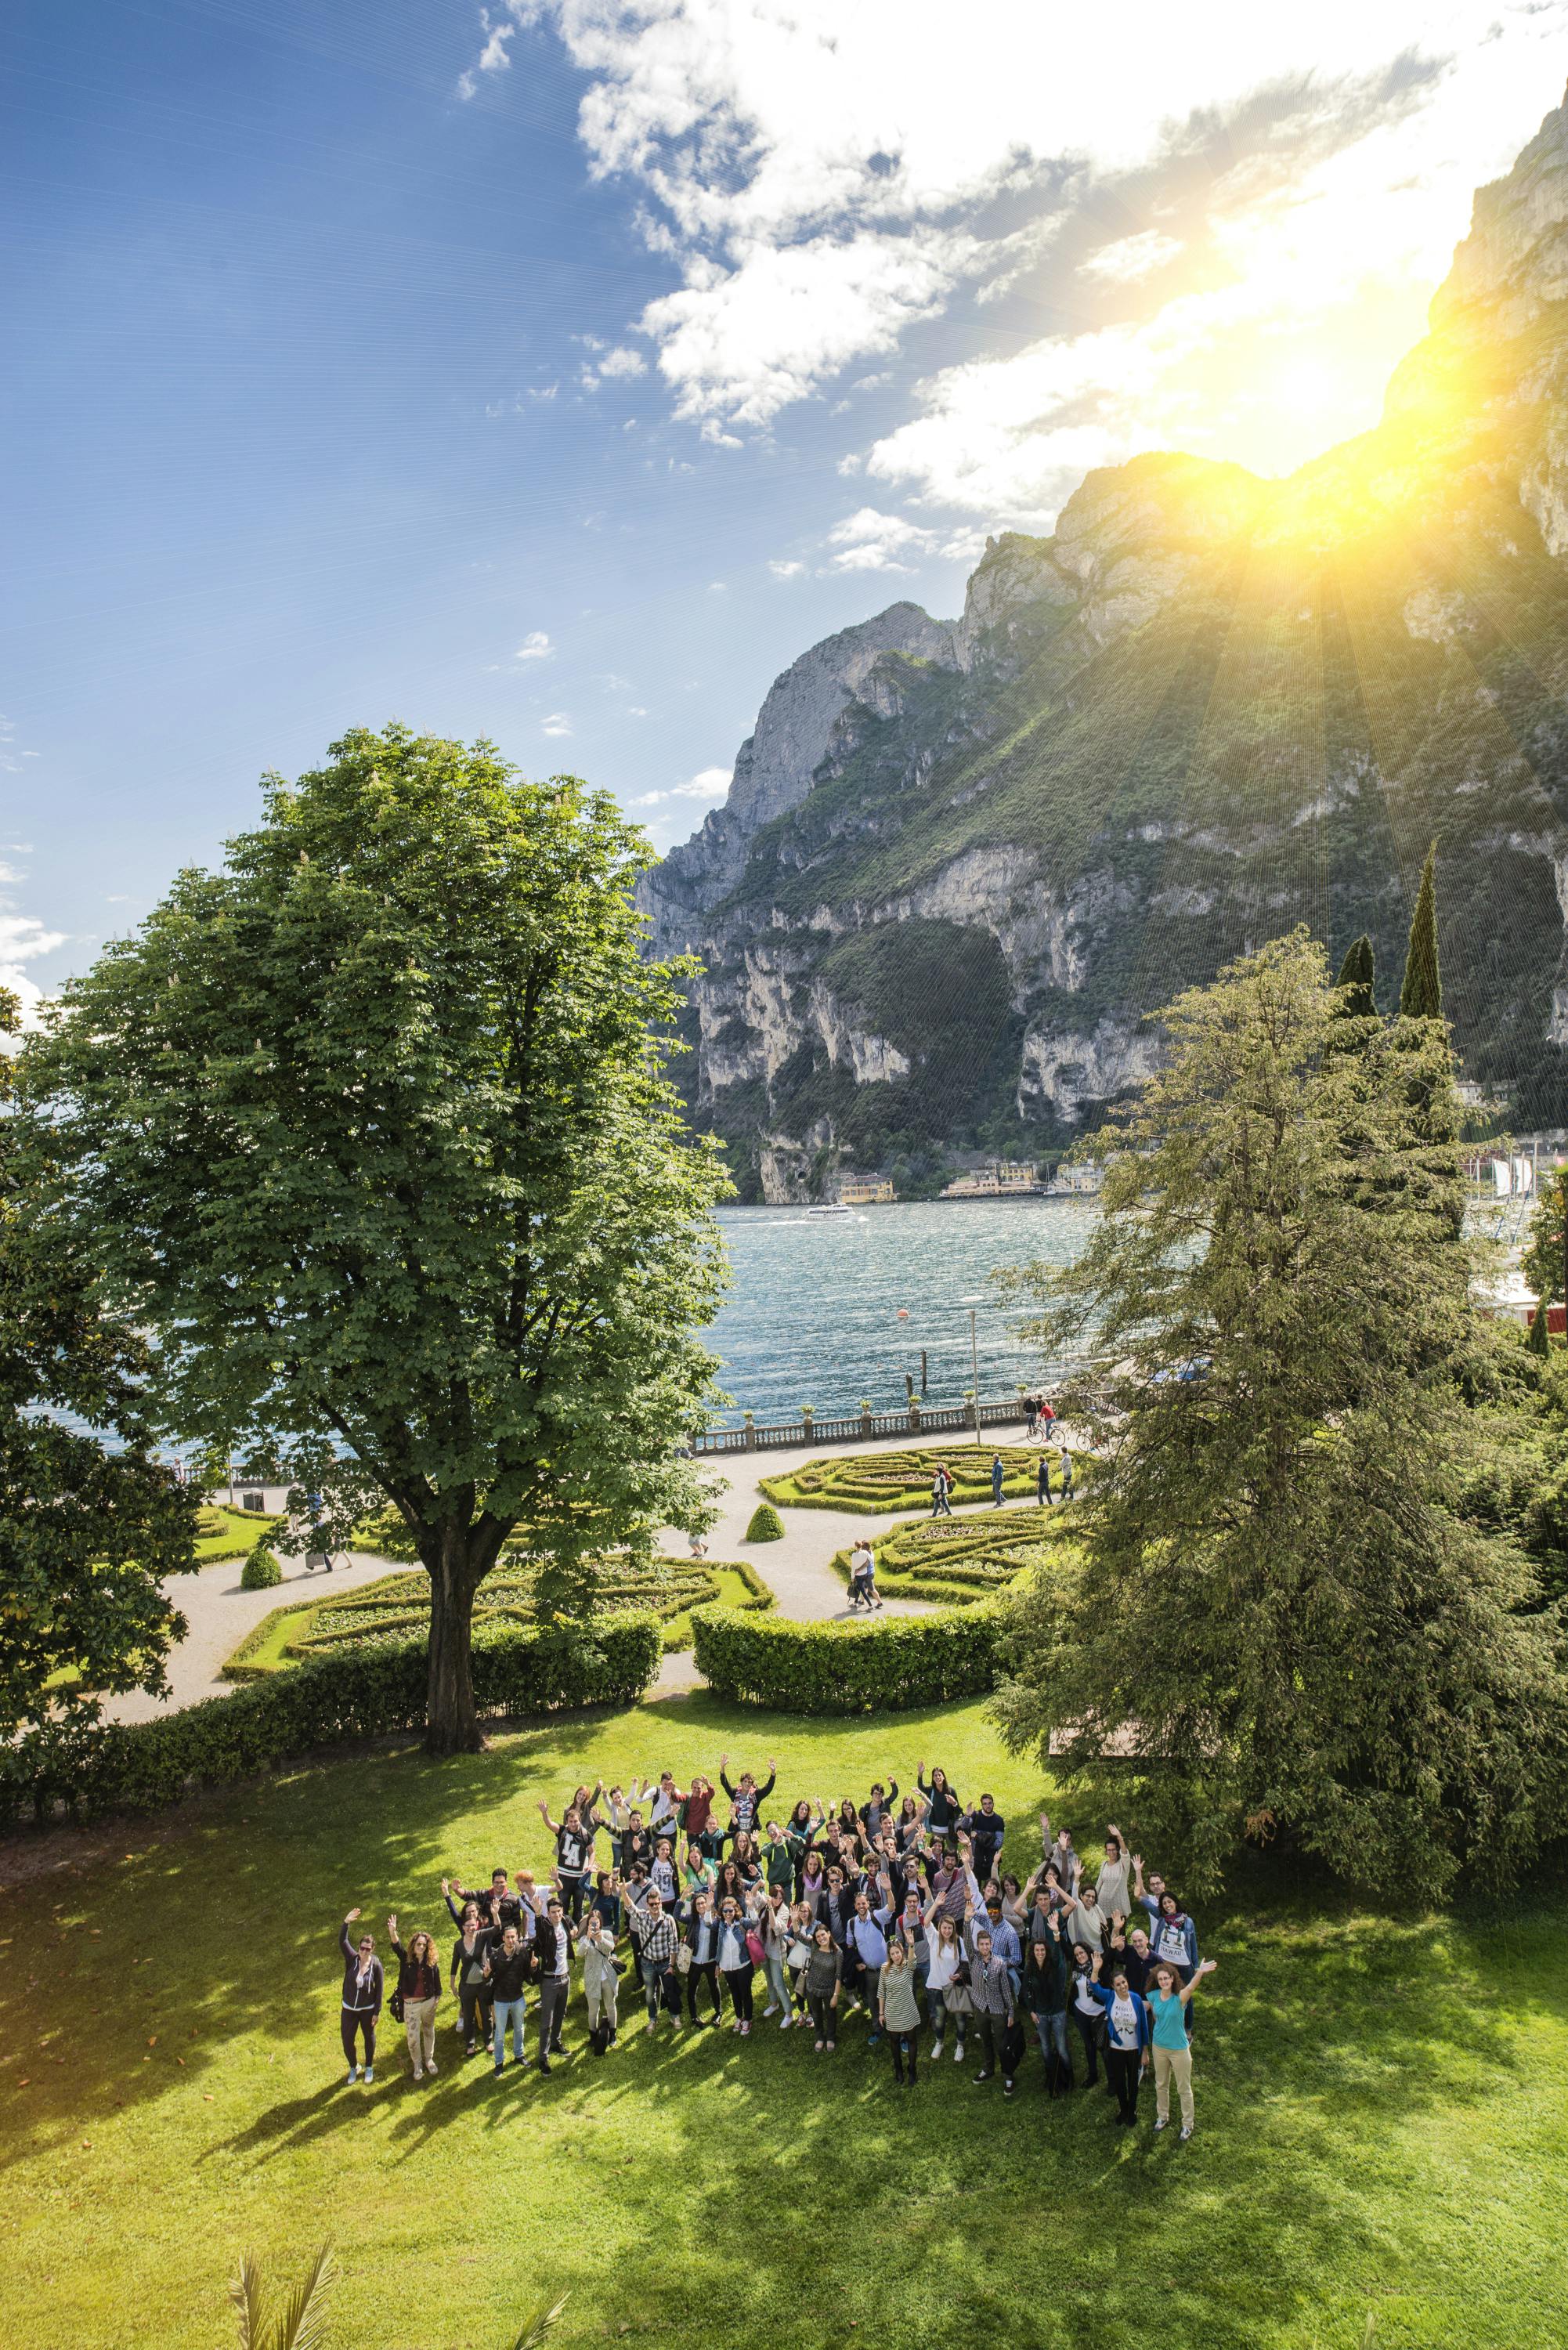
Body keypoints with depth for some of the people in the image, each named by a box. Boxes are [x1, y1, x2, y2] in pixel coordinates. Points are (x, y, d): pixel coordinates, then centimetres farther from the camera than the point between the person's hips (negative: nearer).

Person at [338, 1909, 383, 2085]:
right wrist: (346, 1923, -51)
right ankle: (353, 2068, 38)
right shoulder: (352, 1959, -17)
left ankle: (369, 2068, 43)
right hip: (349, 2009, 1)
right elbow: (342, 1942, -34)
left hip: (367, 2009, -1)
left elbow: (379, 1990, -10)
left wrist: (376, 2012, -8)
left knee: (369, 2038, 17)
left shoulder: (376, 1965, -18)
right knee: (347, 2041, 8)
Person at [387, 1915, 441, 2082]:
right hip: (411, 2005, -1)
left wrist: (438, 1997, 3)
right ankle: (418, 2065, 27)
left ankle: (429, 2059, 39)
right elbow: (396, 1946, -29)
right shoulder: (406, 1960, -12)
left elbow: (437, 1981, 5)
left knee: (429, 2032, 17)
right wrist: (392, 1931, -48)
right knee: (412, 2038, 4)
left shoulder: (432, 1963, -6)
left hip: (428, 2002, 1)